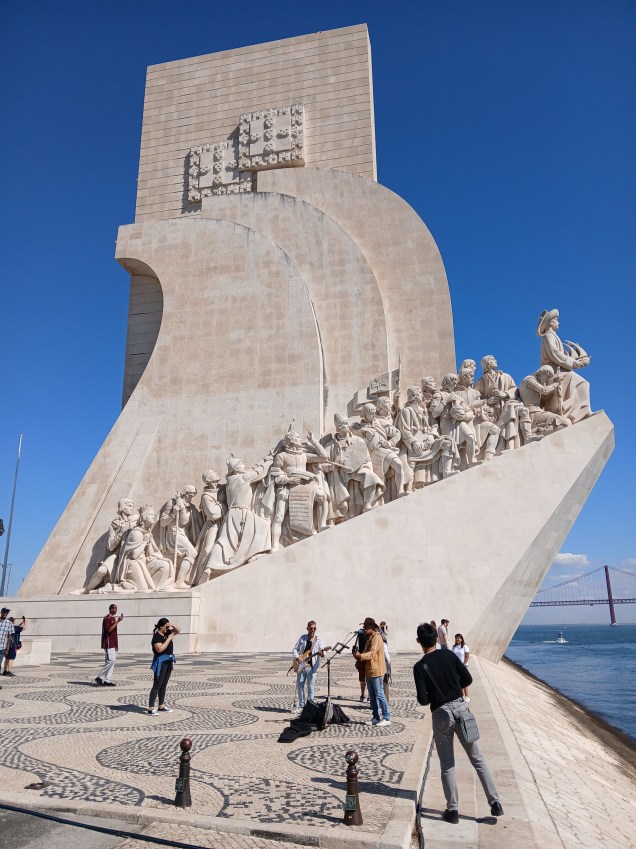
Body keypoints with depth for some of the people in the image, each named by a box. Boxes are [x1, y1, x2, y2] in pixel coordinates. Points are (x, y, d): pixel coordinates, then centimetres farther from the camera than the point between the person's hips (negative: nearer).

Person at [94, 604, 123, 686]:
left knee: (112, 660, 7)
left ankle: (107, 680, 9)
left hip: (113, 644, 10)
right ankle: (100, 677, -7)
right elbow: (109, 630, -21)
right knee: (111, 660, -15)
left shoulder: (113, 618, 18)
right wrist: (117, 622, -22)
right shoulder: (107, 618, -10)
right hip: (108, 644, -10)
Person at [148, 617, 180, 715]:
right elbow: (160, 649, -27)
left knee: (163, 685, 14)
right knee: (157, 686, -9)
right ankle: (151, 709, -8)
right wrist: (169, 639, -22)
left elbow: (178, 630, 15)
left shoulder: (167, 633, 8)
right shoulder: (157, 636, -15)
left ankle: (161, 706, 23)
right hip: (161, 662, -8)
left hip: (168, 661, 8)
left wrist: (173, 625, -3)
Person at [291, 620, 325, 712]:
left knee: (311, 688, 0)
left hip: (312, 667, -3)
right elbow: (295, 649, 9)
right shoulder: (302, 638, 4)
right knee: (299, 686, 9)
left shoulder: (318, 640, -3)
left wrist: (322, 654, -37)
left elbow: (322, 651, -14)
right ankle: (301, 705, 24)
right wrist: (296, 657, -9)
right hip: (301, 666, 3)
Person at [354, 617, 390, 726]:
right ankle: (376, 717, 20)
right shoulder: (369, 638, 16)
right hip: (369, 671, 9)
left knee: (379, 695, -4)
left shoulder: (376, 637, -14)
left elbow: (372, 652, -26)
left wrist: (361, 656, -38)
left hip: (376, 671, -9)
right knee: (372, 696, 13)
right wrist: (359, 656, 1)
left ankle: (386, 718, 3)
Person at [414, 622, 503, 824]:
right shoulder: (450, 655, -1)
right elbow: (468, 679, 3)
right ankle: (495, 803, 12)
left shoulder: (420, 667, -9)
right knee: (477, 758, 12)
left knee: (447, 765, 10)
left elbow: (423, 699, -13)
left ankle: (452, 810, 14)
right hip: (460, 707, 3)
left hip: (441, 714, -3)